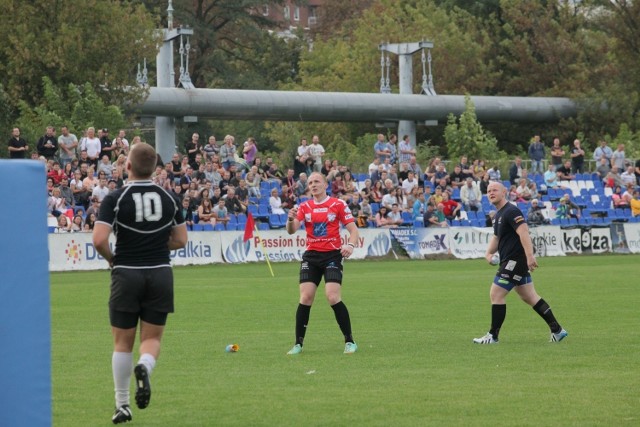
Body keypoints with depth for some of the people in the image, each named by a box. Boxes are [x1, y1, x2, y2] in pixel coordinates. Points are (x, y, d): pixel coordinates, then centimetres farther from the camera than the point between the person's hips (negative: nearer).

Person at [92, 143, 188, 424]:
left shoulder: (115, 199, -9)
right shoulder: (169, 199, 1)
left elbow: (99, 240, -16)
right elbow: (180, 240, 6)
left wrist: (112, 259, 3)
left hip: (126, 274, -2)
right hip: (160, 273, 2)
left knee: (123, 342, 10)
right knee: (152, 338, 10)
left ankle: (122, 405, 11)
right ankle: (145, 366, -24)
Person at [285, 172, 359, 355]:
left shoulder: (338, 204, 0)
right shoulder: (304, 207, 8)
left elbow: (353, 230, -1)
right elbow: (292, 230, -1)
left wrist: (350, 245, -21)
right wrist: (290, 219, -23)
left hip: (332, 255, -3)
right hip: (311, 257, 3)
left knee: (333, 297, -16)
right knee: (305, 297, -7)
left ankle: (349, 341, -3)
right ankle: (298, 343, 2)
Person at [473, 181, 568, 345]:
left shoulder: (511, 212, -14)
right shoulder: (498, 215, 18)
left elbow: (524, 232, -26)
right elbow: (496, 238, 26)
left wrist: (530, 256, -35)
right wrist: (489, 253, 7)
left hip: (515, 260, -10)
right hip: (512, 261, 10)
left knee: (496, 294, -7)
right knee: (530, 297, 13)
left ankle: (493, 336, -1)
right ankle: (557, 330, 15)